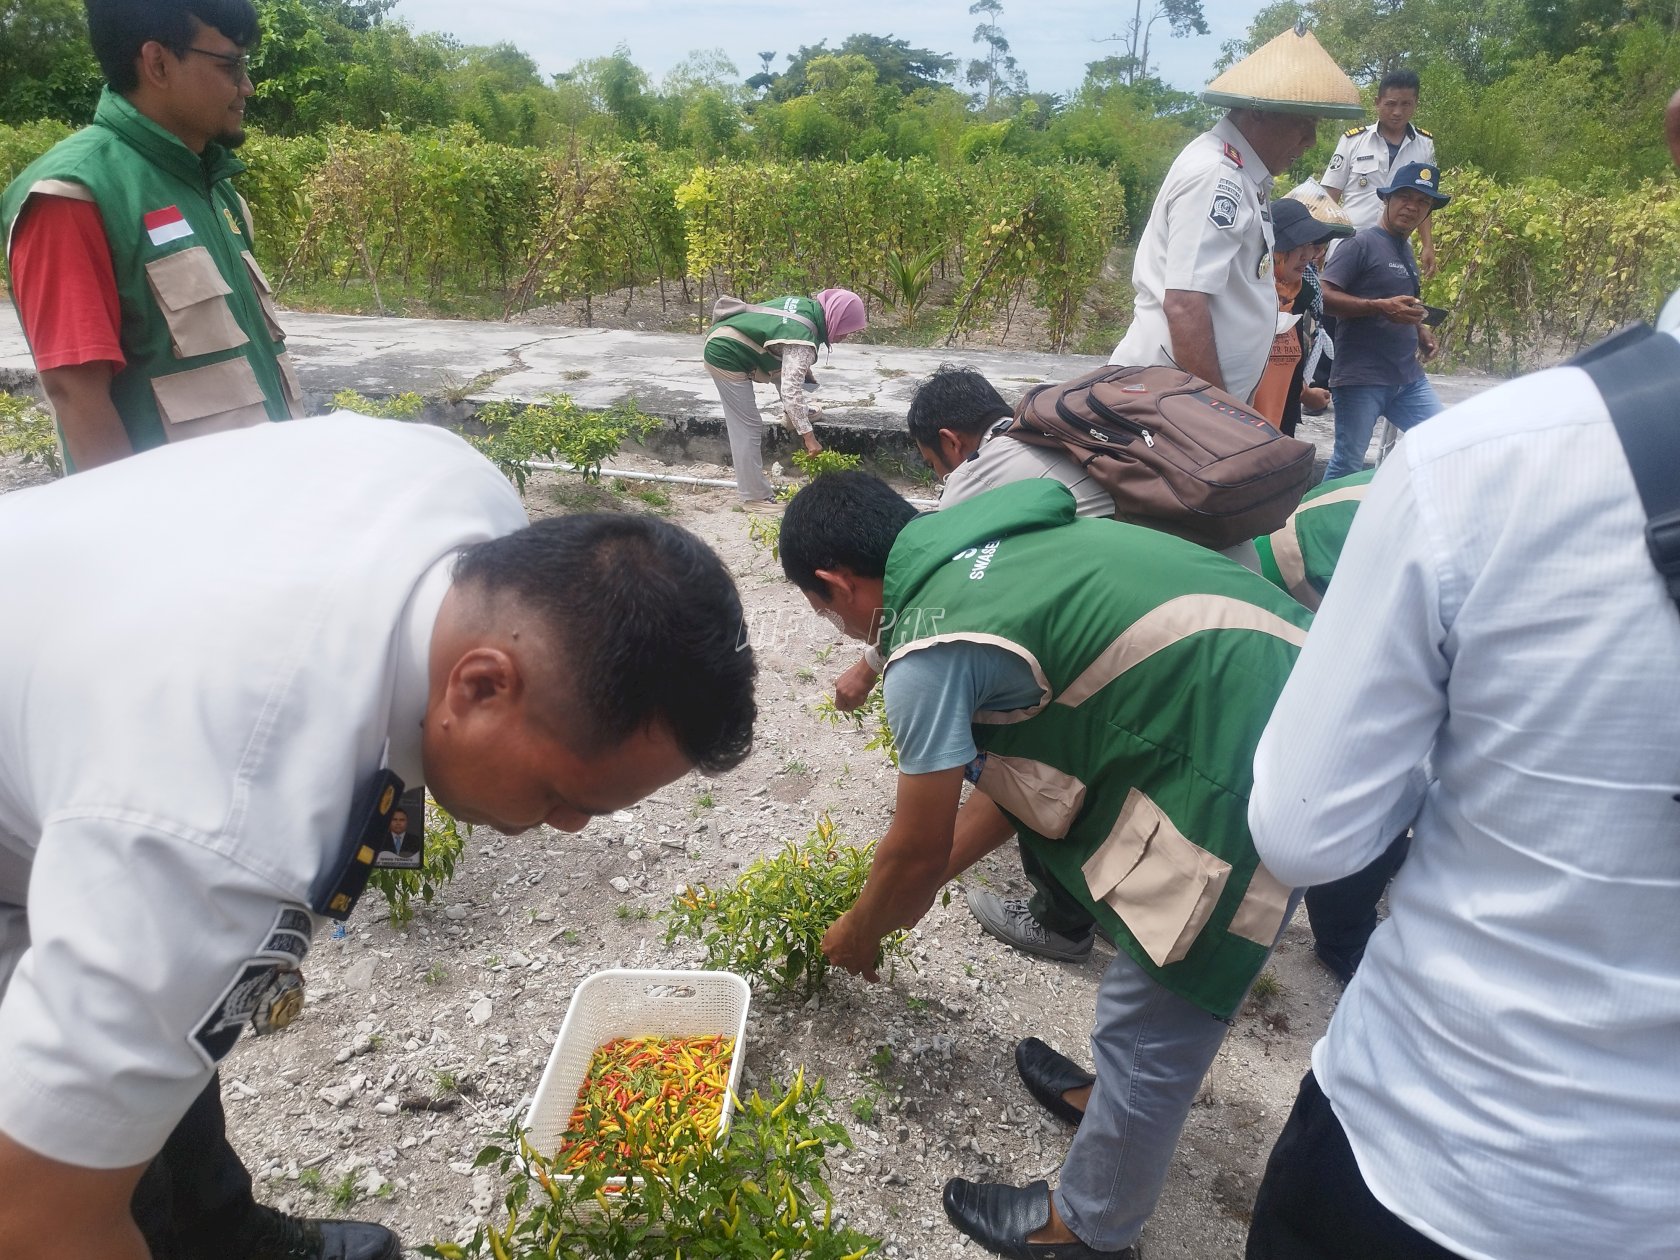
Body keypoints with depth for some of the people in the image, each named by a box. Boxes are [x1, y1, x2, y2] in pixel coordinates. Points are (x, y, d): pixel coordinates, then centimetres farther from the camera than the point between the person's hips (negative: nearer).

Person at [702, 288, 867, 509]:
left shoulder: (807, 307, 2)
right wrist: (809, 436, -26)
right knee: (748, 429, -5)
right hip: (725, 357, -9)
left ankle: (791, 414, 34)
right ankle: (755, 496, 3)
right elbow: (791, 391, -29)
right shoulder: (803, 339, -25)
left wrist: (805, 371, 27)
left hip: (724, 339, 9)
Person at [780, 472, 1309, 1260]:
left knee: (1148, 1023, 9)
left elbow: (916, 851, -1)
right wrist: (926, 883, 29)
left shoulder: (929, 654, -15)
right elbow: (1032, 758, 21)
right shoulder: (986, 554, 12)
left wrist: (859, 933, 21)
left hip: (1247, 771, -9)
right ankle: (1117, 1093, 51)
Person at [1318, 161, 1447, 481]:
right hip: (1361, 378, -8)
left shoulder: (1406, 250, 18)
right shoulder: (1363, 243, -7)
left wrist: (1419, 329, 11)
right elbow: (1324, 295, -17)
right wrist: (1381, 307, -24)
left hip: (1409, 377, 8)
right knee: (1347, 467, -6)